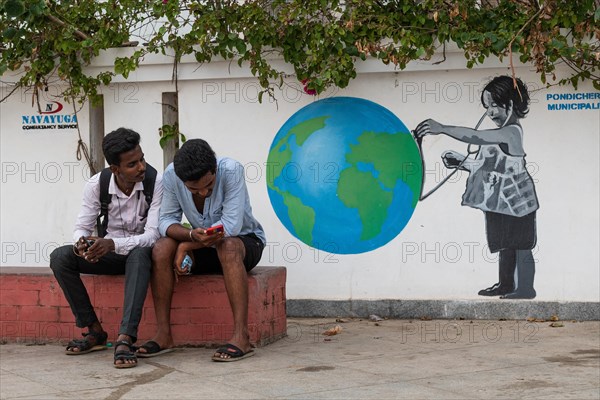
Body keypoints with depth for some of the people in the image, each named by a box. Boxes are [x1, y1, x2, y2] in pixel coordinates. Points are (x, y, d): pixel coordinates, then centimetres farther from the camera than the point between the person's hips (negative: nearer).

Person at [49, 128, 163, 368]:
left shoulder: (155, 182, -19)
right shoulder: (96, 185, -10)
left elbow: (152, 235, -25)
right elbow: (82, 228, -5)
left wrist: (113, 244, -41)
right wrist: (81, 243, -31)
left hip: (142, 252, -4)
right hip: (111, 253, 4)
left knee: (139, 255, -40)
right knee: (60, 257, -19)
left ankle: (125, 339, -47)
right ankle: (94, 331, -12)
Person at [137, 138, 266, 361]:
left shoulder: (231, 170, -27)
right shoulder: (171, 175, -15)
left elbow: (231, 226, -30)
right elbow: (166, 220, -12)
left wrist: (186, 245, -28)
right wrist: (192, 235, -34)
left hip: (245, 241, -4)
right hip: (204, 249, 4)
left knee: (227, 246, -38)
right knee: (162, 248, -23)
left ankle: (241, 338, -42)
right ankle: (163, 335, -21)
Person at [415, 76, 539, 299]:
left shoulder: (512, 131, -19)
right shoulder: (501, 134, 14)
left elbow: (475, 136, -31)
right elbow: (489, 165, 17)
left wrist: (442, 128, -36)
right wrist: (461, 162, 7)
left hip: (514, 201, -10)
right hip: (501, 202, 10)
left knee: (520, 245, -3)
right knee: (505, 244, 17)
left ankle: (526, 288, 2)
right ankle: (505, 284, 26)